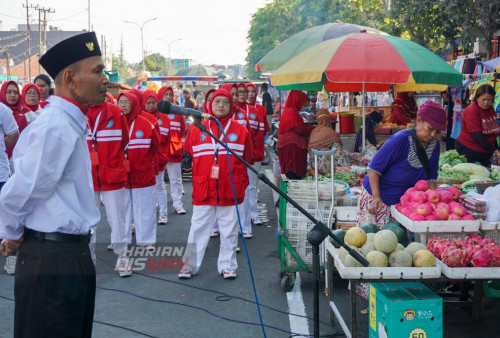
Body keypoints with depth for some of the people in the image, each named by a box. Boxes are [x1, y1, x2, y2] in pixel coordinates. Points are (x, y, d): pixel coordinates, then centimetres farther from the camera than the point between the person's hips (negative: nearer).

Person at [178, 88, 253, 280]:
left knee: (229, 230, 8)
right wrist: (200, 178, 6)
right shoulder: (196, 130, 4)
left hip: (231, 191, 0)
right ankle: (191, 265, 16)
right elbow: (188, 155, 9)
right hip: (203, 190, 0)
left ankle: (227, 265, 21)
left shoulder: (240, 131, 3)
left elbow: (247, 160, 8)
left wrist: (242, 183, 5)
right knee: (198, 229, 5)